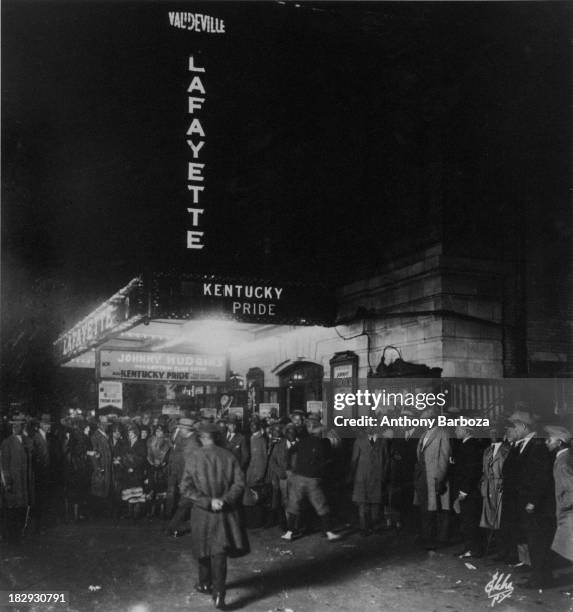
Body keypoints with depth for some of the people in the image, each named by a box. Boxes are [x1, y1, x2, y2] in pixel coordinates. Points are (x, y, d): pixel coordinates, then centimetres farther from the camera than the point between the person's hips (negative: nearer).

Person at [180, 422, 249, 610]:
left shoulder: (194, 458, -7)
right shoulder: (229, 457, -4)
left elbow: (185, 488, -11)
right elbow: (239, 483, -10)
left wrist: (207, 501, -12)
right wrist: (225, 500, -11)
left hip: (203, 512, 0)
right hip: (226, 511, 0)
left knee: (205, 547, 18)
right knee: (219, 551, 5)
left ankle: (205, 583, 34)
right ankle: (218, 591, -5)